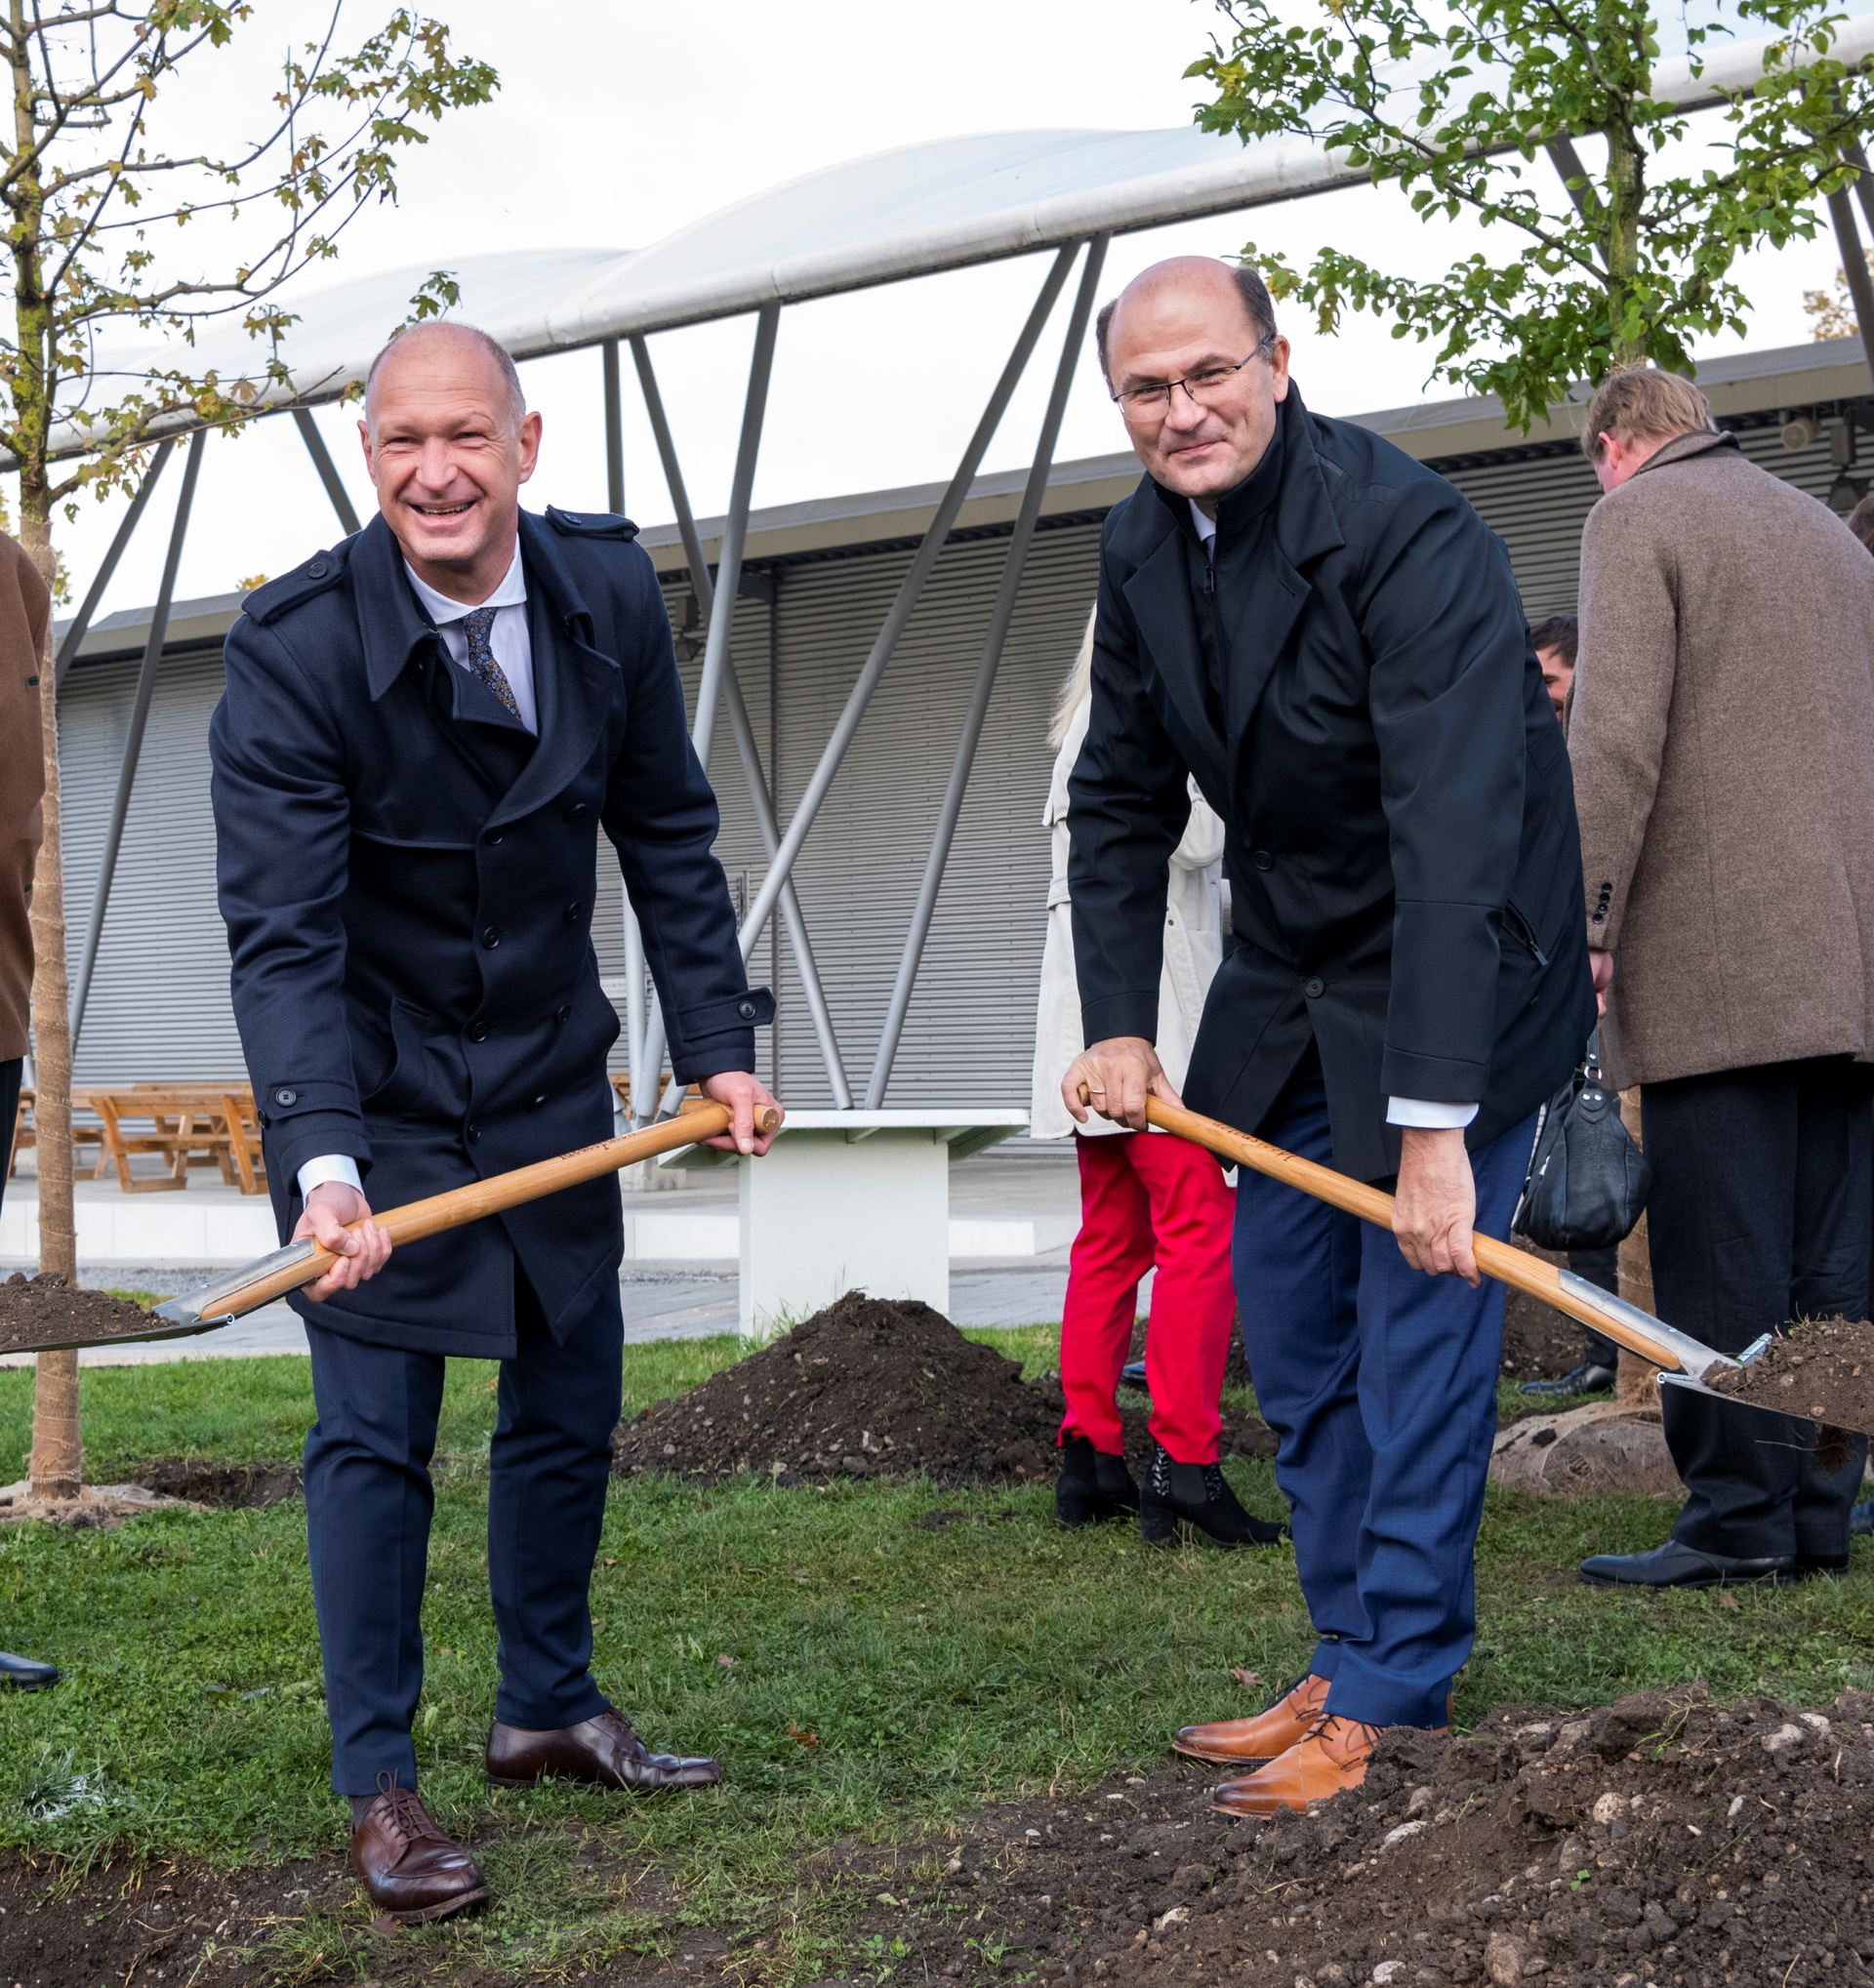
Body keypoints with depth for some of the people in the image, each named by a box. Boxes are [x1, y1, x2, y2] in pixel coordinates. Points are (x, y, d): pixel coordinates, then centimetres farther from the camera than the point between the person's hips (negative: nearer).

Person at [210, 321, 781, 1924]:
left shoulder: (609, 587, -8)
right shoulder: (292, 647, -22)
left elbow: (668, 836, 2)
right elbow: (282, 934, -25)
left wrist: (720, 1043, -1)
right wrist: (323, 1163, -37)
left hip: (551, 1079, 5)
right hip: (372, 1095, -4)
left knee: (569, 1406, 13)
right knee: (372, 1438, -2)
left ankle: (550, 1710, 32)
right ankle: (379, 1785, 11)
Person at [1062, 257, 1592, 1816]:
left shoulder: (1408, 539, -25)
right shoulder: (1144, 546, -1)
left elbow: (1455, 842, -32)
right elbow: (1122, 800, 8)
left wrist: (1435, 1124, -36)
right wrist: (1119, 1025, -3)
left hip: (1454, 984, -8)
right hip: (1291, 978, 8)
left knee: (1419, 1328, -6)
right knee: (1291, 1336, 11)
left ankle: (1393, 1695, 6)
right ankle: (1351, 1657, 23)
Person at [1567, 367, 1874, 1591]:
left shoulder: (1637, 517, 0)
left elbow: (1617, 740, -13)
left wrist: (1584, 918, -14)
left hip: (1718, 956, -7)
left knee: (1722, 1257, -6)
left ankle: (1738, 1518, -6)